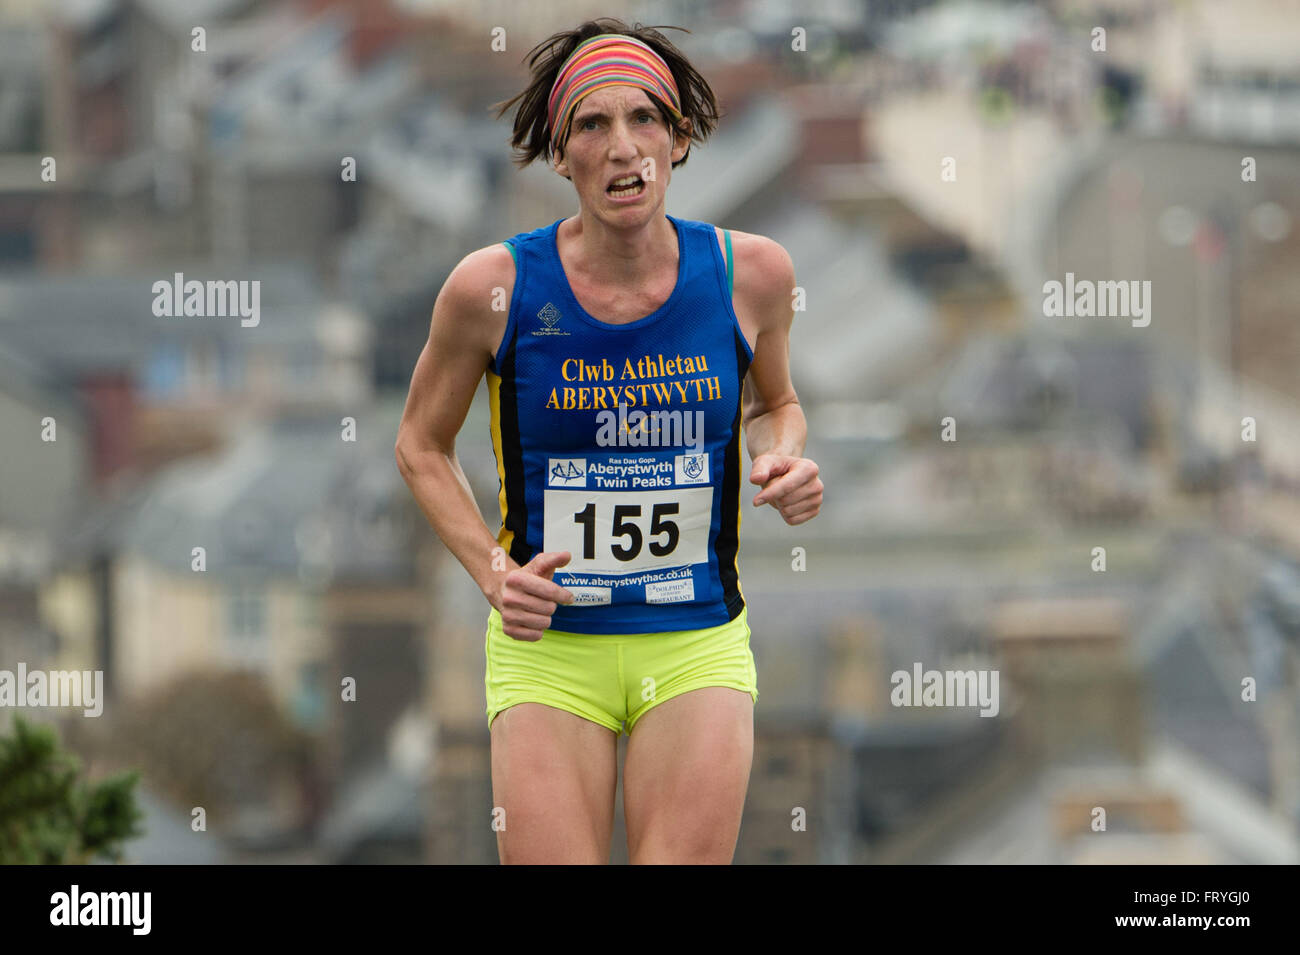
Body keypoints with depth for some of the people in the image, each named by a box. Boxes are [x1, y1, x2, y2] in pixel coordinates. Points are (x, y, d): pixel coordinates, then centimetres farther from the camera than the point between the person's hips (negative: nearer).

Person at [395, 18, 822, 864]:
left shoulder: (750, 273, -4)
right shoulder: (495, 286, -9)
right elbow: (422, 446, 7)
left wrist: (784, 461, -5)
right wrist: (492, 569, -8)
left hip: (698, 646, 1)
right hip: (547, 648, -1)